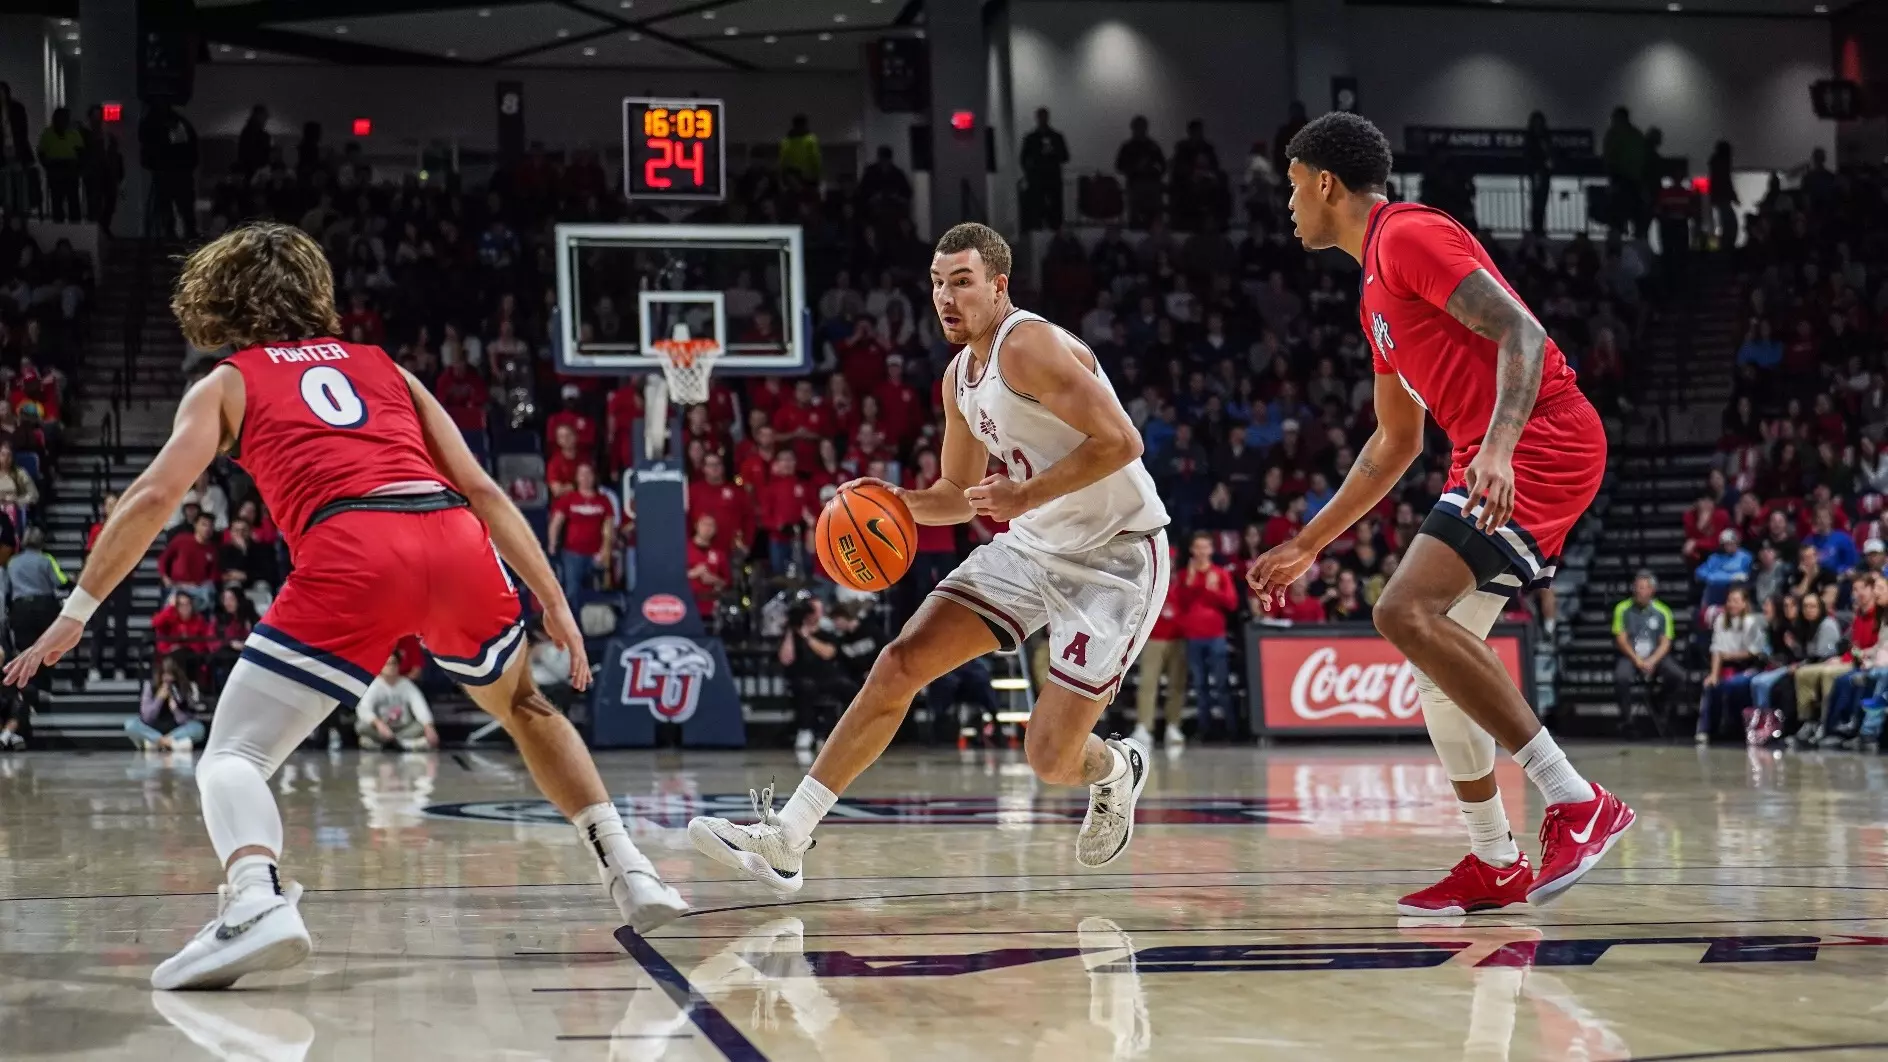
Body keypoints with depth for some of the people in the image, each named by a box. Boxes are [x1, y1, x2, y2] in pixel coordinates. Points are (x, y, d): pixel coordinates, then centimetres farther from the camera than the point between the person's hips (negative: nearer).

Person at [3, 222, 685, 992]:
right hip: (455, 538, 4)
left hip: (349, 554, -4)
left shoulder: (226, 383, 22)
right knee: (524, 707, 32)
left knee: (232, 758, 3)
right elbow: (480, 488, 22)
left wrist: (76, 612, 11)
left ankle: (258, 901, -27)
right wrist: (554, 604, 23)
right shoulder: (383, 368, 31)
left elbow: (156, 494, 8)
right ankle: (629, 872, 24)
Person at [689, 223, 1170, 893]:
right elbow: (961, 495, 20)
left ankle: (1116, 772, 28)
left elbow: (1121, 441, -26)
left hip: (1116, 555, -8)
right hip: (1031, 546, 8)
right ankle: (786, 840, -3)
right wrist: (899, 502, 0)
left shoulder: (1030, 346, -19)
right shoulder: (959, 376, 9)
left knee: (1051, 759, -11)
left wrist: (1027, 495, -28)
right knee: (901, 663, -4)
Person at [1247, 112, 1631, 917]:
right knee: (1436, 643, 10)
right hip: (1491, 460, 10)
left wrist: (1497, 448, -32)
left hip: (1542, 437, -10)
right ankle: (1494, 865, 15)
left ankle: (1578, 804, -22)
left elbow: (1522, 333, -18)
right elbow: (1396, 443, 31)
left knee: (1407, 611, -22)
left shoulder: (1410, 235, -7)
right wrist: (1307, 545, 32)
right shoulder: (1377, 288, 24)